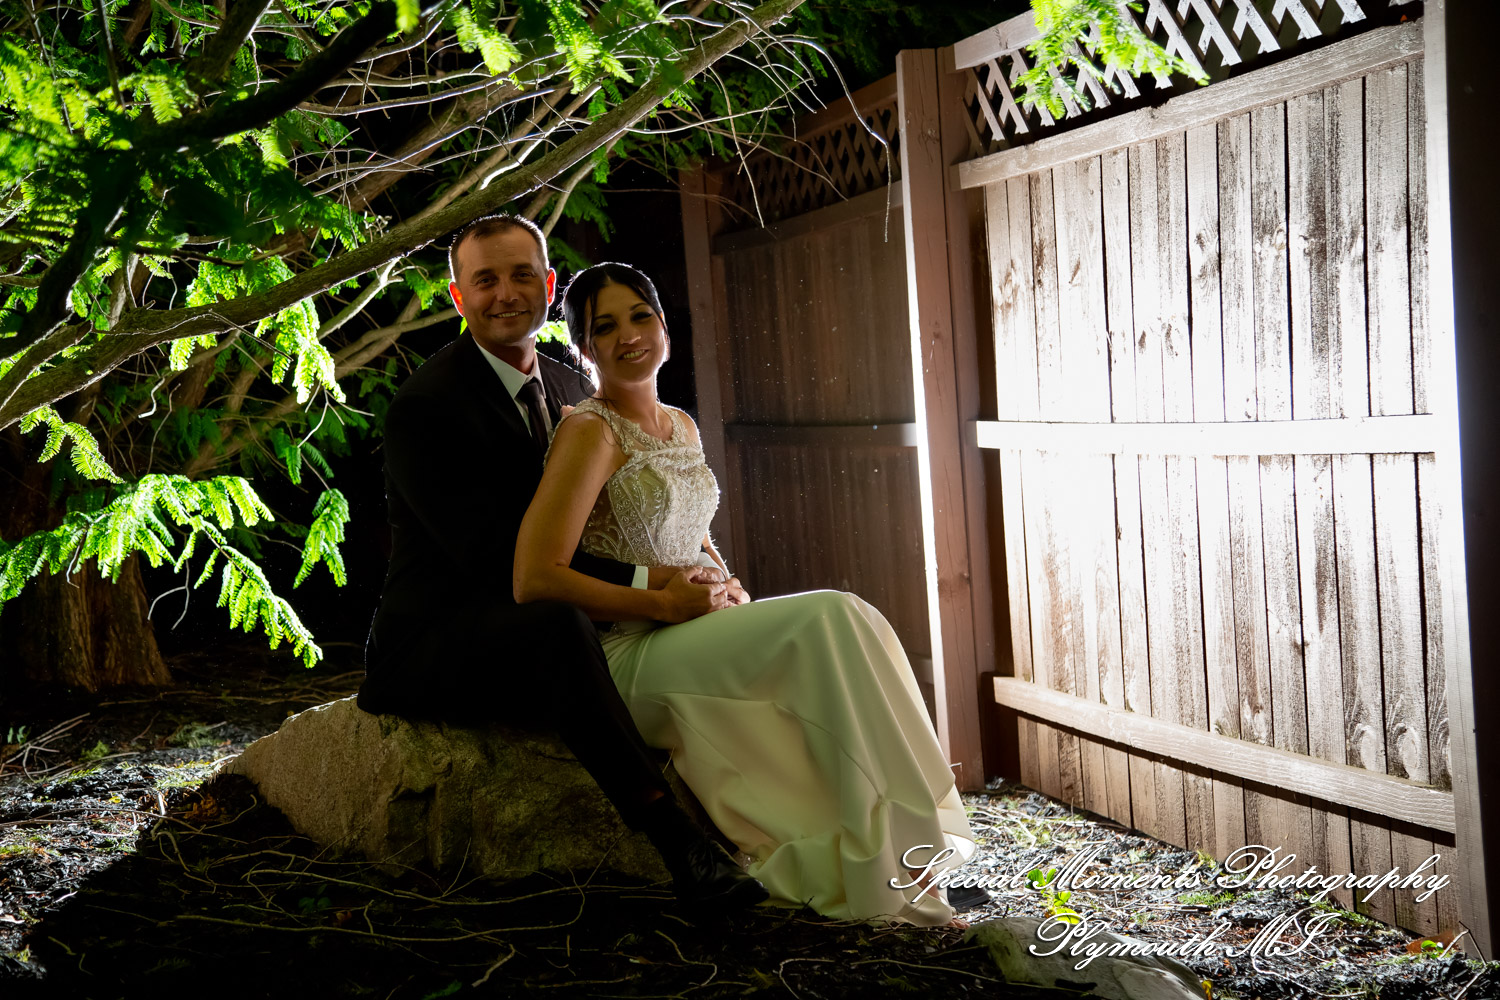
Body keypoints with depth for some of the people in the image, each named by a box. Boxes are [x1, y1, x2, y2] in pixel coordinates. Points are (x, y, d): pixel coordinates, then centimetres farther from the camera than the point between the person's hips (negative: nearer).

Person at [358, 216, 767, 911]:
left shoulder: (571, 390, 12)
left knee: (690, 632, -6)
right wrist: (645, 585, -27)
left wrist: (685, 582, -11)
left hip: (530, 640, 8)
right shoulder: (425, 404, -13)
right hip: (431, 652, -8)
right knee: (554, 625, -37)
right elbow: (493, 553, -23)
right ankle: (676, 841, -37)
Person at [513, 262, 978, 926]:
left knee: (837, 622, -20)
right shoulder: (590, 432, -9)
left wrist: (727, 587, 6)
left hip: (697, 644, 7)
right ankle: (880, 883, -22)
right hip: (629, 657, -7)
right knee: (831, 617, -26)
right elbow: (535, 579, -16)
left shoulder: (682, 427, 16)